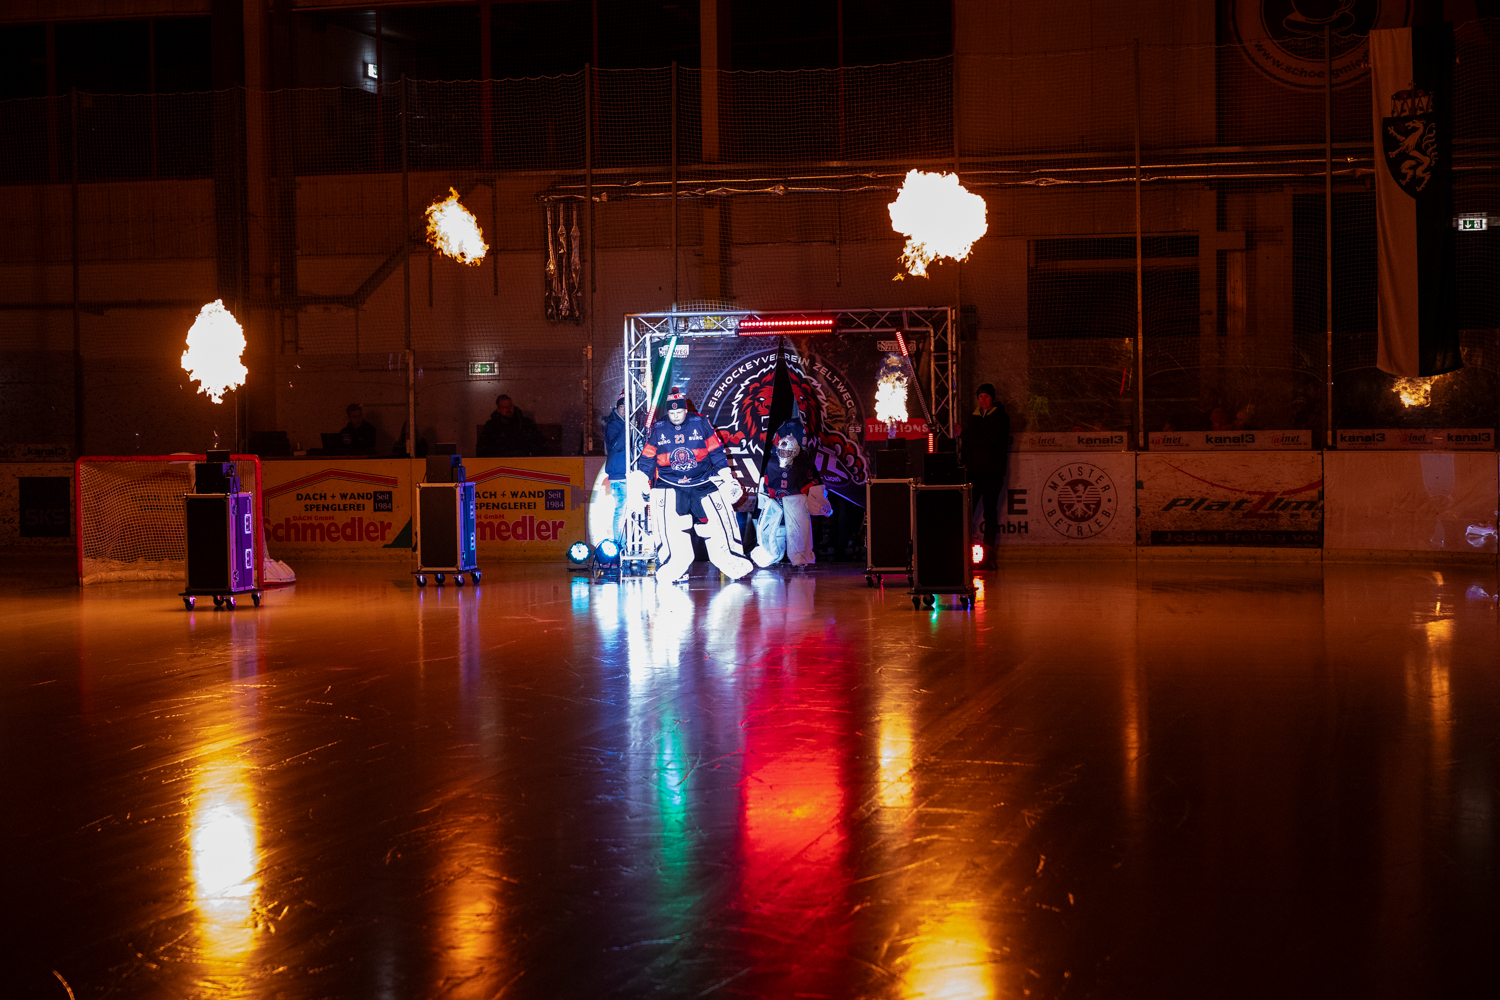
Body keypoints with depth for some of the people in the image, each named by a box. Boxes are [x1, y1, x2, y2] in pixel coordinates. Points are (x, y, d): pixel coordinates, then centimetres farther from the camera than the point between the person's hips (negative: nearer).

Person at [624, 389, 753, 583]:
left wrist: (727, 478, 3)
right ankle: (674, 570, -11)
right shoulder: (657, 429, 1)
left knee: (720, 522, -3)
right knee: (669, 527, -19)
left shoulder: (701, 423, -1)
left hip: (703, 484, 1)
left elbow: (716, 452, 5)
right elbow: (647, 459, 6)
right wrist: (639, 486, -1)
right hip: (669, 486, -1)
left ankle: (734, 566, 10)